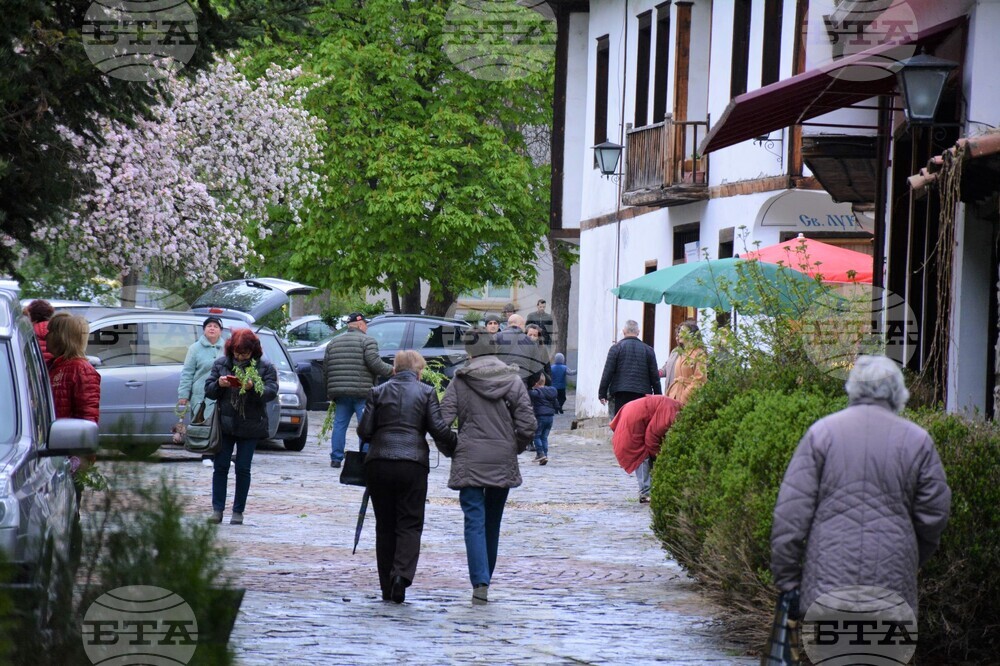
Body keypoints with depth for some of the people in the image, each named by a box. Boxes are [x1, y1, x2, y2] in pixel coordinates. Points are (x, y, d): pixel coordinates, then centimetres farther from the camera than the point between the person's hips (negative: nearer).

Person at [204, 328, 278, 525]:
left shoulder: (265, 367, 0)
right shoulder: (221, 364, 6)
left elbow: (271, 392, -10)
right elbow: (208, 391, 5)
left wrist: (253, 387, -27)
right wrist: (219, 384, -16)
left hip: (250, 426, -2)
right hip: (224, 424, 2)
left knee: (243, 469, 1)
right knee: (220, 467, -1)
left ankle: (238, 512, 9)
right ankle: (217, 510, 3)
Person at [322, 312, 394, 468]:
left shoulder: (333, 343, 18)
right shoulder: (367, 341, -2)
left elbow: (325, 371, 17)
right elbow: (375, 363, -14)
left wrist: (330, 394, 22)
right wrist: (391, 370, 2)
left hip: (339, 391, 5)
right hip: (362, 391, -5)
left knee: (339, 425, 9)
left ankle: (336, 459, 7)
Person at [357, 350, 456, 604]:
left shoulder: (378, 392, 8)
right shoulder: (426, 392, 4)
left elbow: (364, 431, 5)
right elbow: (438, 429, -4)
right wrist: (458, 445, 11)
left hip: (378, 463, 2)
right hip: (413, 463, -2)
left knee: (384, 525, 10)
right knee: (409, 524, 2)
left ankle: (387, 586, 10)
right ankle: (402, 574, -21)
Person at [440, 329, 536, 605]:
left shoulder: (459, 383, -3)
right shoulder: (513, 381, 3)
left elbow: (444, 425, -8)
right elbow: (527, 426, -2)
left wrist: (451, 452, 9)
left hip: (469, 462, -3)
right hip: (504, 463, 3)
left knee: (475, 522, -4)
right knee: (493, 523, 15)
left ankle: (480, 583, -17)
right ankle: (485, 579, 23)